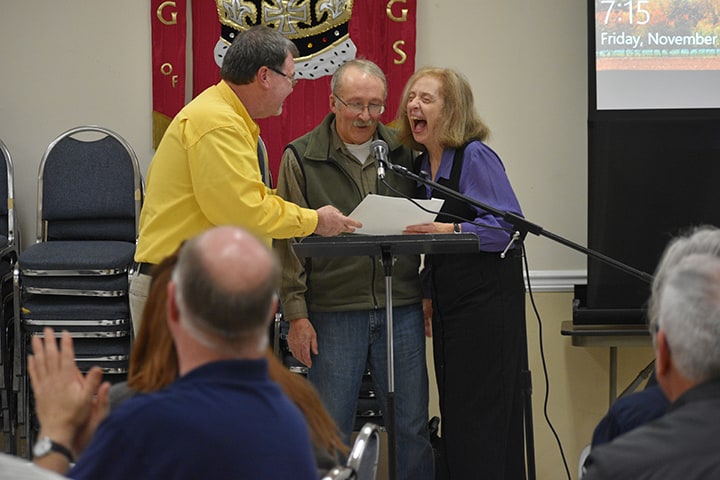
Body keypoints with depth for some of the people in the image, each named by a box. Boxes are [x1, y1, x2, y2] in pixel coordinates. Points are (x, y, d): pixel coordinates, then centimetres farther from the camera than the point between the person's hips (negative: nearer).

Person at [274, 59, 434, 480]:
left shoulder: (403, 153, 8)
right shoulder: (301, 157, 1)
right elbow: (289, 241, -1)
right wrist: (296, 314, -6)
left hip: (401, 308, 2)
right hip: (333, 314, -2)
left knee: (412, 427, 6)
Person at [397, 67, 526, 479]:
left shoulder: (475, 157, -12)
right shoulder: (422, 164, 13)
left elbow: (510, 225, -19)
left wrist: (453, 231, -26)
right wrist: (427, 293, 17)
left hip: (487, 301, -8)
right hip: (449, 301, 9)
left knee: (481, 413, -8)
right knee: (454, 411, 11)